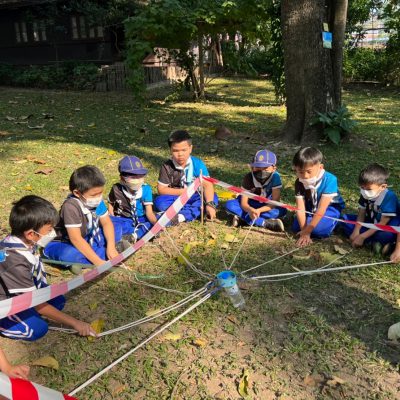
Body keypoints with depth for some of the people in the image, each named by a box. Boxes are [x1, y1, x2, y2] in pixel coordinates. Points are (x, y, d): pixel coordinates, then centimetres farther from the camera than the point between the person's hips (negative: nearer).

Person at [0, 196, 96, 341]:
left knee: (58, 301, -2)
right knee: (37, 329, -22)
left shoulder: (24, 241, -14)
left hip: (18, 295, 8)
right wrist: (74, 323, -25)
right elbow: (37, 304, -28)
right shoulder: (15, 263, -36)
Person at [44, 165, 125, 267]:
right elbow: (76, 239, -36)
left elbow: (106, 223, -5)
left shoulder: (96, 201, -12)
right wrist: (98, 261, -39)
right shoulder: (71, 207, -33)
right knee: (70, 254, -41)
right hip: (61, 244, -6)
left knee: (117, 228, 1)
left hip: (86, 238, 6)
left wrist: (111, 247, -21)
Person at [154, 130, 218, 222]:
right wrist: (183, 191, -16)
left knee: (213, 198, -27)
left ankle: (182, 216, -35)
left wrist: (210, 204, -35)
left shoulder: (197, 164, -10)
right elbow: (161, 189, -8)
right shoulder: (167, 166, -9)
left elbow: (207, 184, -19)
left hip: (194, 198, 0)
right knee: (159, 202, -29)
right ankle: (194, 211, -28)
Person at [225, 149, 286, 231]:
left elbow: (275, 202, -25)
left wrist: (258, 210, -40)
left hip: (266, 206, 0)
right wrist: (250, 210, -46)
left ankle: (242, 216, -30)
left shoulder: (275, 176, -25)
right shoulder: (248, 177, -22)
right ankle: (265, 223, -33)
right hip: (250, 205, 0)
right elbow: (244, 203, -23)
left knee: (282, 211, -30)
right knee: (229, 205, -28)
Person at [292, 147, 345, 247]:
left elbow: (321, 210, -32)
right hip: (311, 208, 5)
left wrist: (307, 231, -30)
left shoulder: (329, 180, -34)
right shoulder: (299, 182, -20)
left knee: (318, 229, -27)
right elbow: (300, 209, -22)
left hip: (330, 208, -4)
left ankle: (333, 223, 4)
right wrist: (304, 232, -28)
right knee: (296, 227, -12)